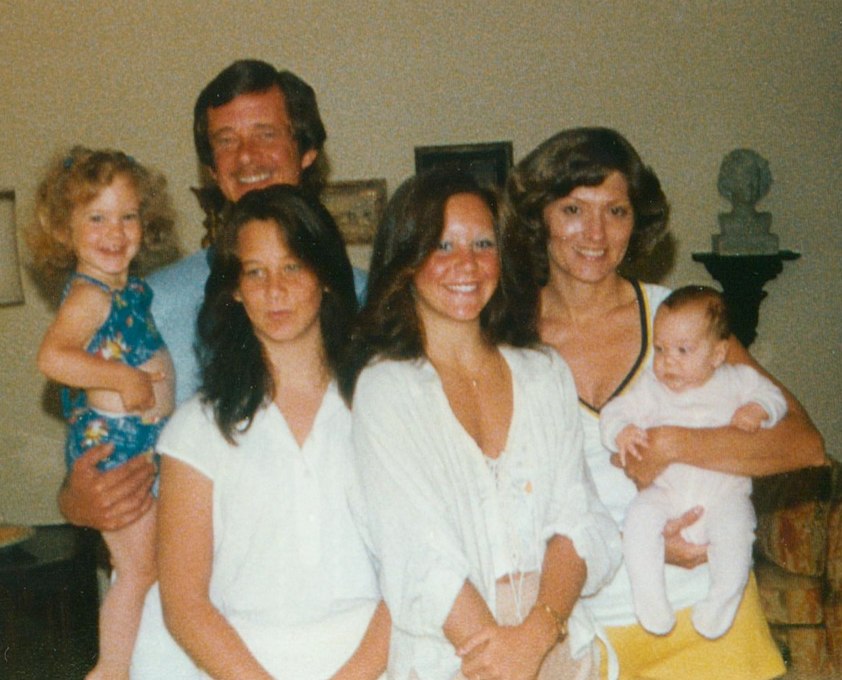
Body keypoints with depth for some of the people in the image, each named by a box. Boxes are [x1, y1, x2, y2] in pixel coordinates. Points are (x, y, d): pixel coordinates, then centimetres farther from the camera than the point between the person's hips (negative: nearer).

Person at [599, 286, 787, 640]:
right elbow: (613, 412, 3)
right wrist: (621, 432, -20)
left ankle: (723, 600, -10)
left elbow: (773, 395, 11)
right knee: (639, 518, -26)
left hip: (724, 493, -1)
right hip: (666, 492, 1)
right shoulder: (651, 388, 6)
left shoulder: (737, 380, 7)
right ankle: (650, 599, -16)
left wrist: (759, 410, -12)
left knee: (734, 528, -30)